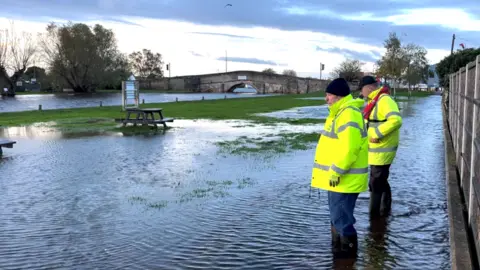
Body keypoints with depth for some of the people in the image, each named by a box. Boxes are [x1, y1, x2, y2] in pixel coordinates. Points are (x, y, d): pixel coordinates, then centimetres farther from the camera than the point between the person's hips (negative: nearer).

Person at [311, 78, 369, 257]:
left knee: (341, 218, -2)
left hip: (344, 179, -11)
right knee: (337, 216, 21)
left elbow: (349, 148, -28)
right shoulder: (341, 112, 16)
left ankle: (348, 252, 12)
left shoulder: (348, 114, -20)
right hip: (338, 178, 11)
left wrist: (336, 172, -22)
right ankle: (338, 248, 34)